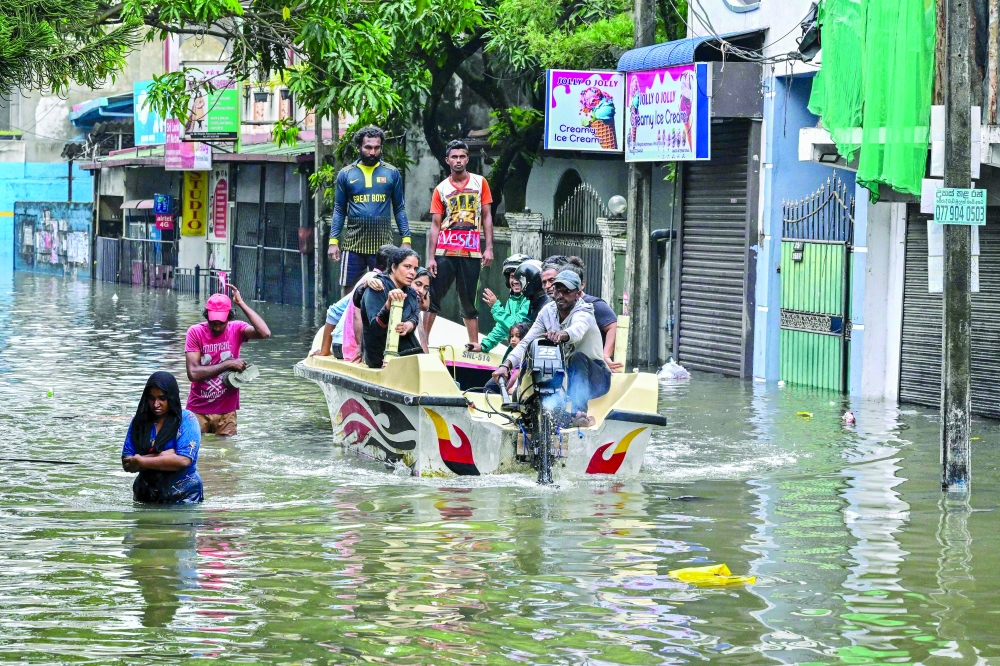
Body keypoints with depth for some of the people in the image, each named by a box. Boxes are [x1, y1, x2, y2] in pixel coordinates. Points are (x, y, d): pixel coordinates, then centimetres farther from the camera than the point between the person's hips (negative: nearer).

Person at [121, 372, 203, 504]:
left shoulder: (187, 420, 1)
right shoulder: (139, 421, 11)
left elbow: (184, 460, -11)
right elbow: (127, 464, 5)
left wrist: (142, 462, -6)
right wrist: (160, 458, -9)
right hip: (146, 496, 3)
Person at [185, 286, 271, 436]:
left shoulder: (236, 329, -4)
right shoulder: (195, 332, -8)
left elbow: (265, 333, -25)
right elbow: (193, 373, -17)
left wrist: (241, 303, -23)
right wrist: (228, 364, -17)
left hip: (226, 412, 1)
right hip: (198, 411, -1)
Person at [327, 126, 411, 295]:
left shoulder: (392, 173, 5)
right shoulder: (346, 174, 6)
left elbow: (399, 209, 8)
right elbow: (339, 211, 8)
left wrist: (406, 240, -1)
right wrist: (333, 241, -1)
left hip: (382, 243, -1)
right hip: (353, 242, 1)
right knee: (349, 291, 3)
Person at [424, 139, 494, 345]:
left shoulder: (480, 183, 6)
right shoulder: (441, 189, 5)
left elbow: (487, 217, 7)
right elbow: (435, 224, 3)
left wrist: (489, 248, -2)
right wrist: (430, 257, -4)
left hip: (472, 252, 0)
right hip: (445, 252, 0)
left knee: (468, 302, 6)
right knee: (433, 298, -2)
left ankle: (474, 345, 9)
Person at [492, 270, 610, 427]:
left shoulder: (583, 312, -17)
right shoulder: (548, 311, 0)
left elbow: (578, 329, -42)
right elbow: (526, 342, -6)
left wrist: (561, 335, -66)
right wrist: (506, 365, -24)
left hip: (596, 377, -5)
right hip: (565, 375, 5)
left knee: (578, 358, -38)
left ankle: (579, 412, -49)